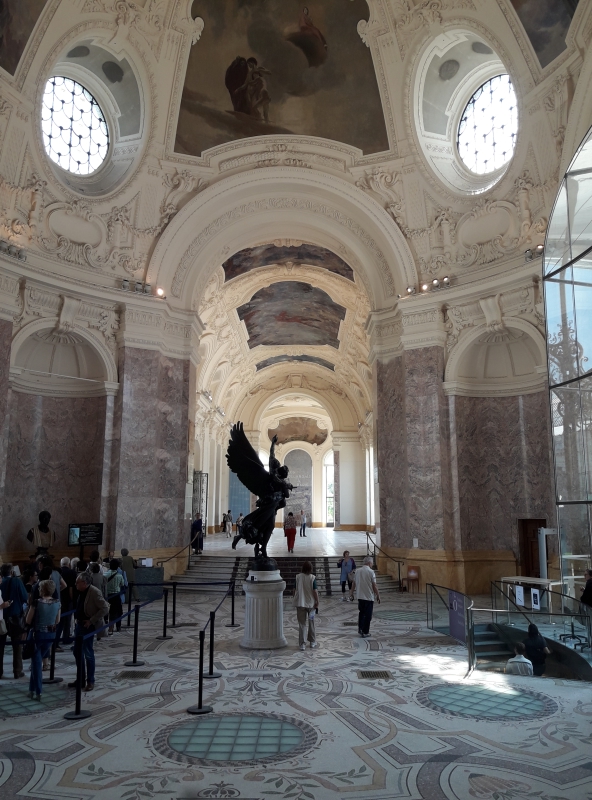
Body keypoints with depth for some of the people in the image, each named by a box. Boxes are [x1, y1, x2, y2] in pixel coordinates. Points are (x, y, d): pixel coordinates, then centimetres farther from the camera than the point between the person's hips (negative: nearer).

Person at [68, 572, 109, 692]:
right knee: (77, 652, 14)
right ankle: (80, 679, 27)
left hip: (88, 626, -9)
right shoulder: (81, 592, 5)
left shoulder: (94, 592, -20)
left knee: (88, 653, 0)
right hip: (79, 624, 9)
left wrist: (91, 621, -21)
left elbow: (105, 609, -22)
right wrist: (77, 619, 10)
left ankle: (90, 681, 13)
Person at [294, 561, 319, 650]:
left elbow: (295, 590, 0)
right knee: (311, 623, 17)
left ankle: (302, 644, 1)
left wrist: (295, 600, 15)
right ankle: (312, 642, 28)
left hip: (300, 603, 0)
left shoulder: (298, 577, -5)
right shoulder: (313, 578, -11)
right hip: (311, 603, 0)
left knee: (302, 624, 5)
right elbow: (315, 591, -12)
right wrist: (317, 603, -3)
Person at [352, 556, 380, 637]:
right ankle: (365, 632, 8)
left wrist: (352, 592, 23)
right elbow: (374, 586, -13)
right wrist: (378, 596, -2)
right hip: (369, 597, -5)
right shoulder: (371, 572, -13)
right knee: (368, 615, 5)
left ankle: (360, 629, 22)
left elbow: (354, 584, 9)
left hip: (360, 597, 5)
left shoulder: (357, 571, 2)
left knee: (361, 613, 20)